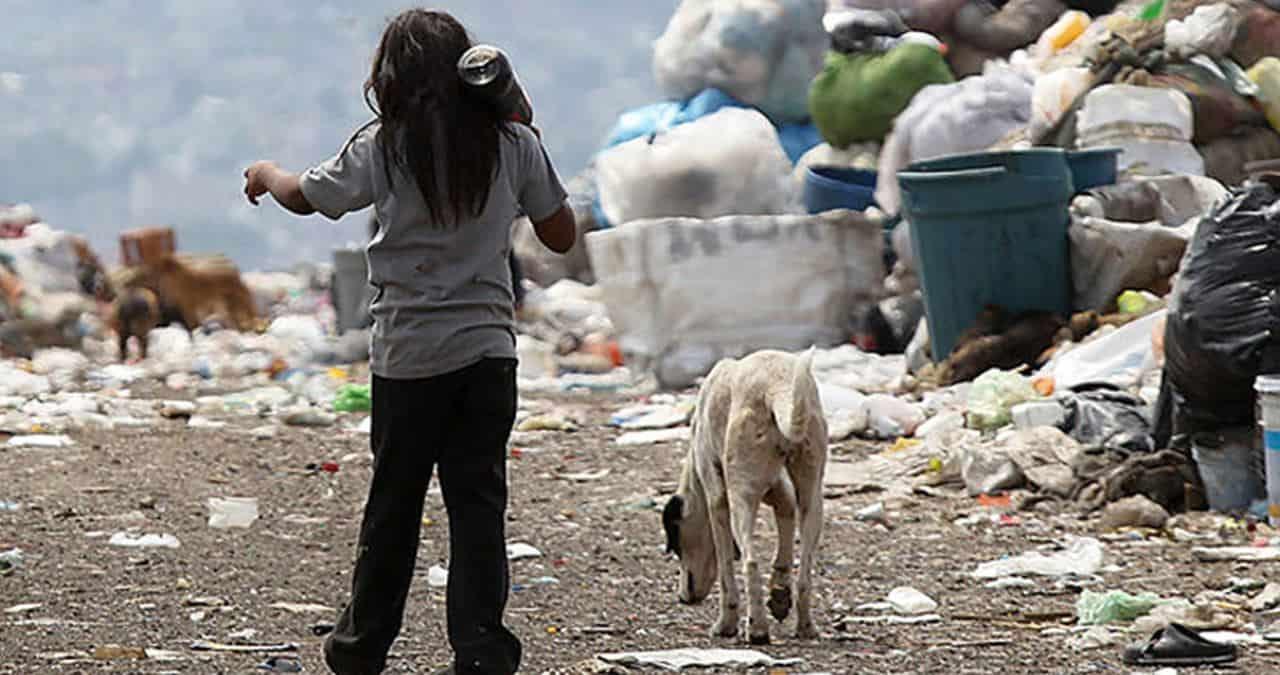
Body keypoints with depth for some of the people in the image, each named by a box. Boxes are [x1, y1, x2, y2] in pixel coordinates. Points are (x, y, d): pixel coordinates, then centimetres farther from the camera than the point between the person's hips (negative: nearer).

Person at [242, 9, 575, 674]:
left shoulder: (383, 147, -4)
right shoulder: (514, 144, 0)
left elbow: (303, 196, 10)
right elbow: (561, 236, 9)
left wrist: (265, 173, 32)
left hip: (408, 353, -1)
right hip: (489, 347, 1)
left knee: (393, 501, 11)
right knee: (479, 501, 1)